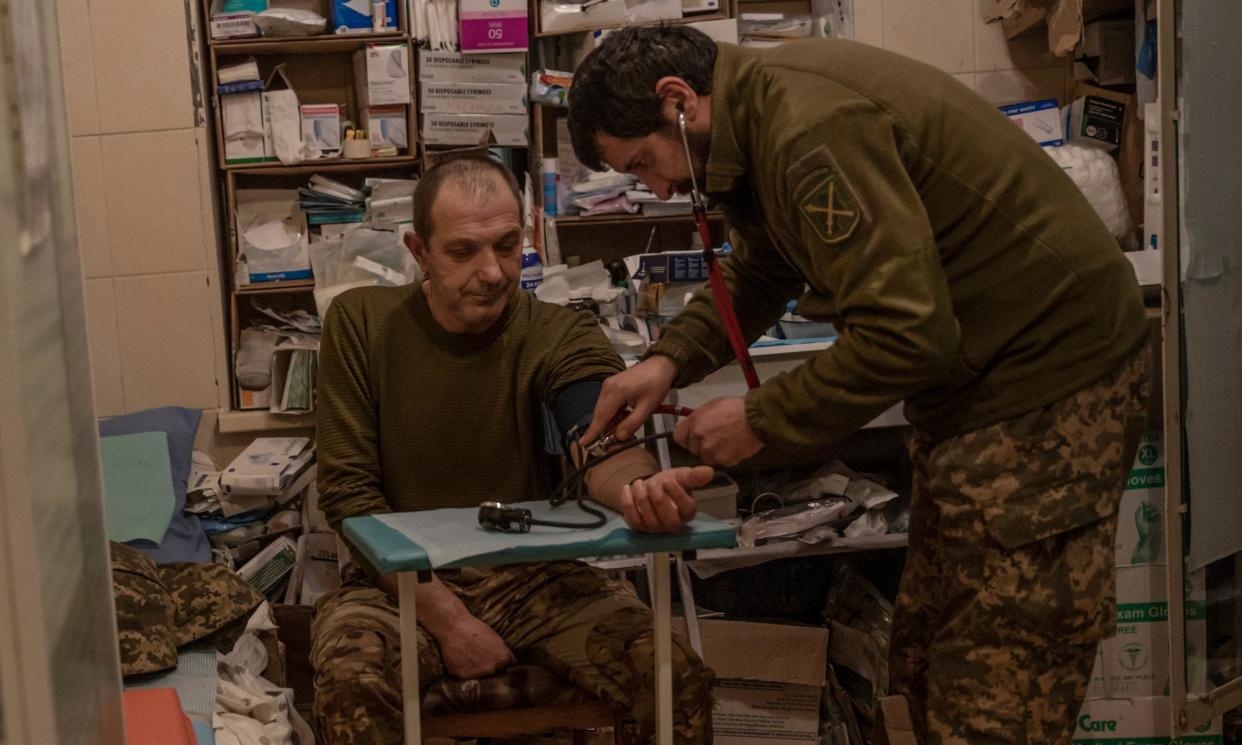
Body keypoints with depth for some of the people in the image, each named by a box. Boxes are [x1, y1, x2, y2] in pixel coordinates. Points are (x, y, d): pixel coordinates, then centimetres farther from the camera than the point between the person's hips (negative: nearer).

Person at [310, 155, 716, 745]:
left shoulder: (561, 337, -5)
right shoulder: (361, 323, -5)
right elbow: (347, 491, -7)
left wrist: (638, 487, -51)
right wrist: (444, 616, -18)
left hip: (534, 578, 1)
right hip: (403, 579, -1)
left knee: (679, 678, -20)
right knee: (352, 684, -33)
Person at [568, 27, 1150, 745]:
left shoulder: (813, 127, -24)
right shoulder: (765, 111, 7)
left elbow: (906, 334, -27)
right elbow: (759, 273, 21)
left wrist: (759, 421, -15)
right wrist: (670, 359, 4)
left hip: (1046, 382, -10)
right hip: (976, 378, 10)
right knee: (925, 661, 16)